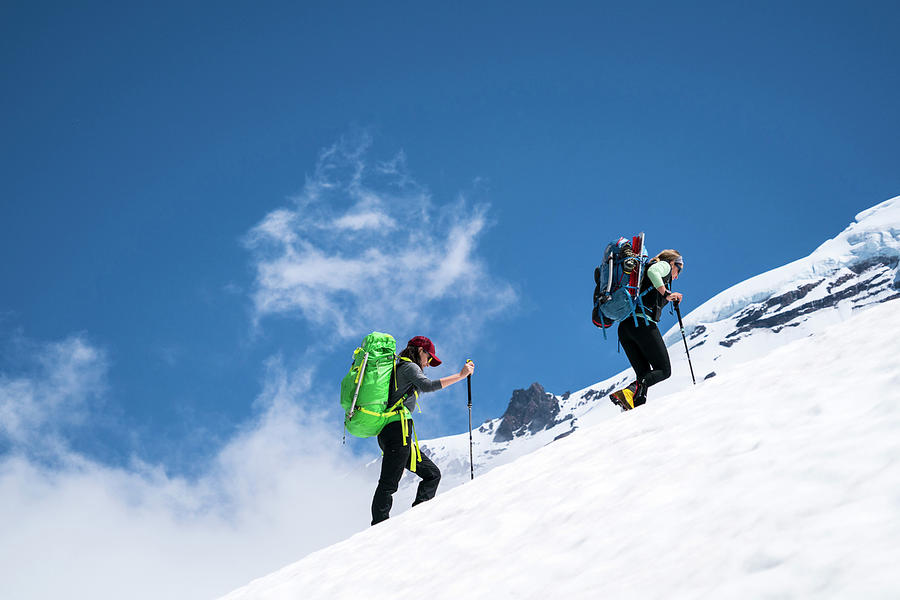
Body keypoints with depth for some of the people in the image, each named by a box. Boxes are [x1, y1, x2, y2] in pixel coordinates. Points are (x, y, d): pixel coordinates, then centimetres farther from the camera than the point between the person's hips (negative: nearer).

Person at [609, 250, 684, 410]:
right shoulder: (664, 265, 10)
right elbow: (652, 271, -14)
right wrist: (666, 294, -12)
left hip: (624, 327, 8)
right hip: (643, 323, -8)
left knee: (644, 374, 7)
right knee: (664, 370, -3)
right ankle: (630, 392, -28)